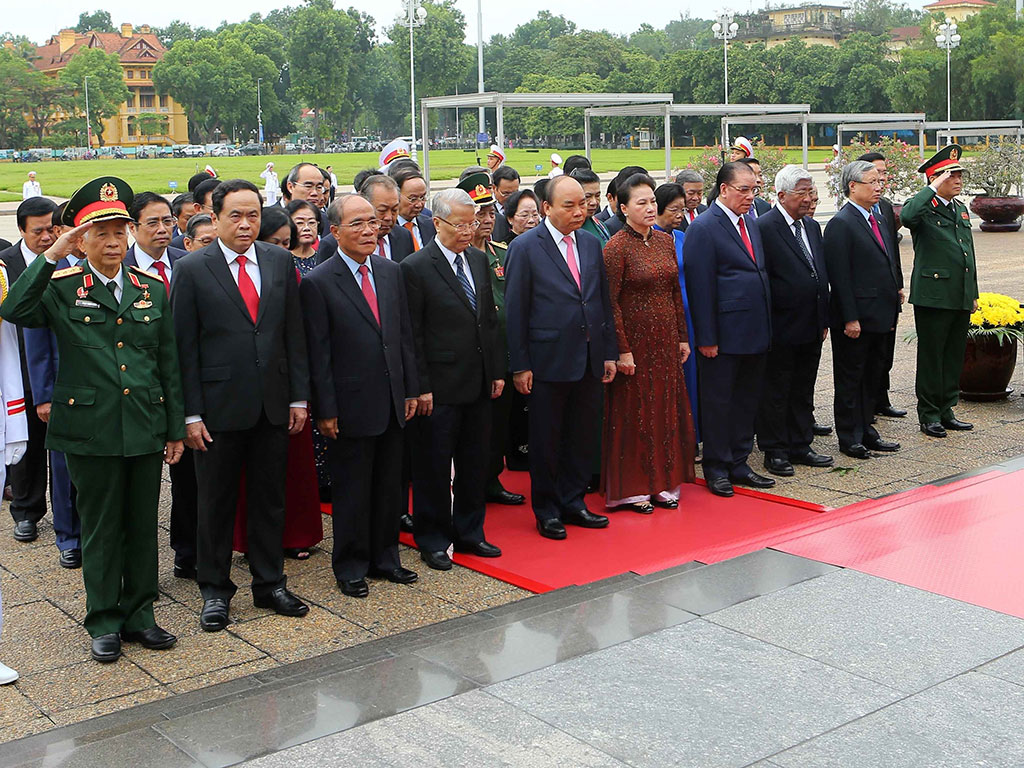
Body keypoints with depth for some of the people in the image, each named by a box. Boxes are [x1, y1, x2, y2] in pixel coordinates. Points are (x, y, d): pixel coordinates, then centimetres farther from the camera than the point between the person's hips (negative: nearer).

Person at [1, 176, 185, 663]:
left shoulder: (152, 289, 8)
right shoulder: (61, 288, -2)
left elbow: (168, 363, 10)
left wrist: (175, 429, 9)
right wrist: (52, 256, -23)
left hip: (146, 428, 3)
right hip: (90, 430, -3)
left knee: (143, 525, 11)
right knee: (100, 528, 7)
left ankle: (139, 614, 25)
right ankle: (104, 623, 20)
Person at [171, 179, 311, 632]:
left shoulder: (280, 262, 6)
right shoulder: (192, 270, -5)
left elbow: (294, 334, 8)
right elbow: (185, 347, -5)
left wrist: (299, 396, 3)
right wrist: (191, 414, -9)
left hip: (273, 405, 3)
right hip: (219, 407, -3)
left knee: (270, 500, 12)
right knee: (216, 504, 8)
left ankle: (270, 584, 26)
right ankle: (215, 591, 23)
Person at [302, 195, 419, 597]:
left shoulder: (391, 272, 8)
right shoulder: (317, 283, -10)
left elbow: (404, 334, 12)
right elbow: (318, 353, -10)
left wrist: (410, 389, 9)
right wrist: (325, 410, -12)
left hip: (392, 402, 5)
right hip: (351, 405, -5)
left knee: (389, 486, 15)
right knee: (351, 491, 6)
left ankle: (385, 558, 29)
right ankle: (351, 567, 21)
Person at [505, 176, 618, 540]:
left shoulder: (591, 244, 9)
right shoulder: (525, 247, -7)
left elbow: (603, 301, 14)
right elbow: (515, 311, -8)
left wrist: (609, 352, 10)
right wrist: (519, 365, -10)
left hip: (590, 360, 5)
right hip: (549, 360, -5)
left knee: (583, 436, 12)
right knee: (546, 441, 6)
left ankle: (573, 502, 27)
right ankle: (547, 511, 20)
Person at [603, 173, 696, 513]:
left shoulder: (665, 241, 8)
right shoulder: (616, 247, -12)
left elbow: (676, 292, 13)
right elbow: (610, 303, -14)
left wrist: (682, 337, 10)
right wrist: (622, 350, -17)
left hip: (666, 341, 6)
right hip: (635, 341, -6)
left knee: (666, 410, 11)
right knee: (633, 413, 2)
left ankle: (661, 483, 23)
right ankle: (631, 489, 13)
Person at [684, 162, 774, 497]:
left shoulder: (750, 223, 14)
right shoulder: (703, 227, -10)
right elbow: (700, 286, -14)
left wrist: (766, 326, 13)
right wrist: (706, 338, -16)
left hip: (755, 332, 8)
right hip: (724, 335, -8)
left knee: (747, 399, 13)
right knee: (718, 401, 2)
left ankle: (739, 464, 24)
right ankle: (716, 469, 13)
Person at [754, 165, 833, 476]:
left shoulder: (812, 226, 13)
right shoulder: (765, 227, -13)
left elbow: (821, 274, 17)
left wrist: (824, 319, 13)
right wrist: (766, 326, -16)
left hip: (811, 327, 8)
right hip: (782, 328, -8)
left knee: (803, 391, 15)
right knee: (776, 393, 3)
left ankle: (800, 446, 25)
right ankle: (775, 451, 13)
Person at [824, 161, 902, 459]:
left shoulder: (877, 221, 14)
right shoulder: (841, 224, -14)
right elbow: (839, 276, -18)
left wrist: (892, 311, 15)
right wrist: (850, 319, -20)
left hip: (878, 319, 9)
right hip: (854, 318, -9)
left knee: (871, 377, 15)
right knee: (850, 379, 2)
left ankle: (866, 431, 26)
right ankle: (849, 438, 11)